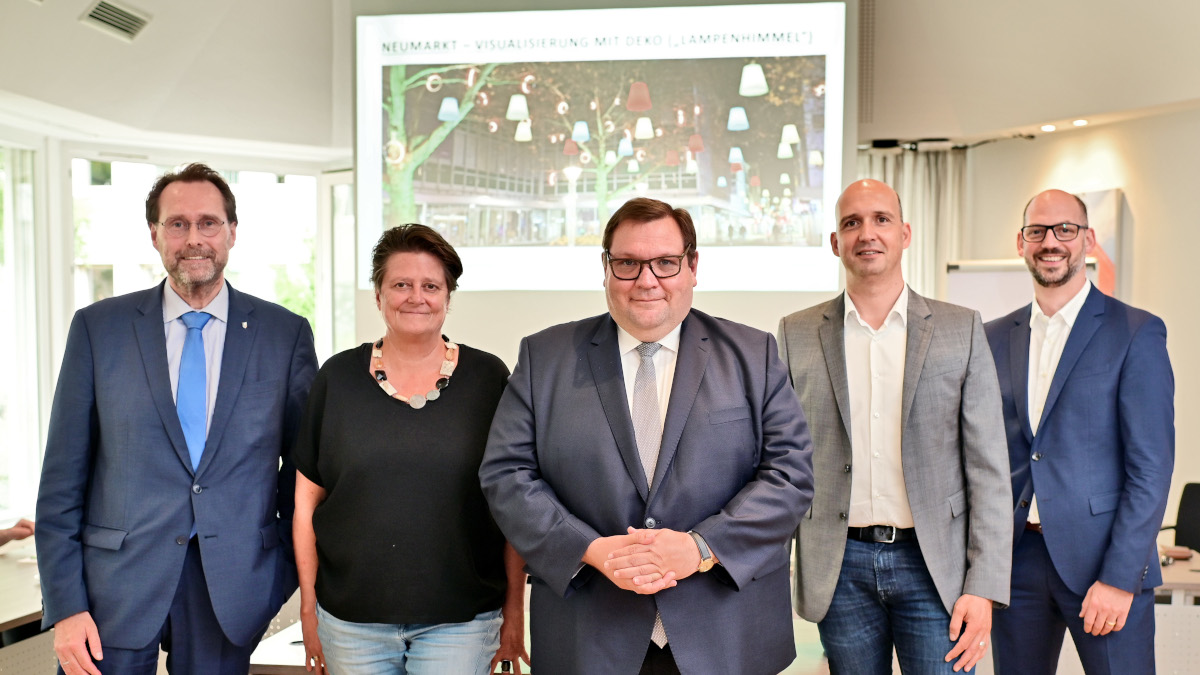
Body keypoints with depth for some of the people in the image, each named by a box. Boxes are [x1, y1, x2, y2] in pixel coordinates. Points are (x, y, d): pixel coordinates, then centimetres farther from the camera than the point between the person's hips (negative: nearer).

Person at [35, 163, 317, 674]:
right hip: (117, 589, 0)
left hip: (232, 589, 0)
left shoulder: (286, 334, 0)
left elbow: (303, 468, 5)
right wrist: (65, 605, -4)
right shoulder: (98, 327, 1)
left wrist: (292, 574, 3)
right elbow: (63, 477, 0)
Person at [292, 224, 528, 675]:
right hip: (350, 622, 1)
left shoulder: (488, 379, -1)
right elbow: (307, 500, 6)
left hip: (460, 621, -1)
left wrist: (515, 611, 1)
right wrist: (308, 608, 5)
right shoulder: (338, 379, 2)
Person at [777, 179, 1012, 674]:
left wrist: (983, 587, -6)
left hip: (933, 564, -1)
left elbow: (988, 468, 0)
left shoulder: (961, 330, 2)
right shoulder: (798, 335, 4)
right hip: (840, 568, 1)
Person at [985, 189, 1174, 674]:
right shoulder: (995, 338, 9)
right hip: (1015, 560, 4)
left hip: (1104, 561, -4)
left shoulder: (1136, 333, -3)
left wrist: (1120, 578, -14)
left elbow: (1152, 467, -8)